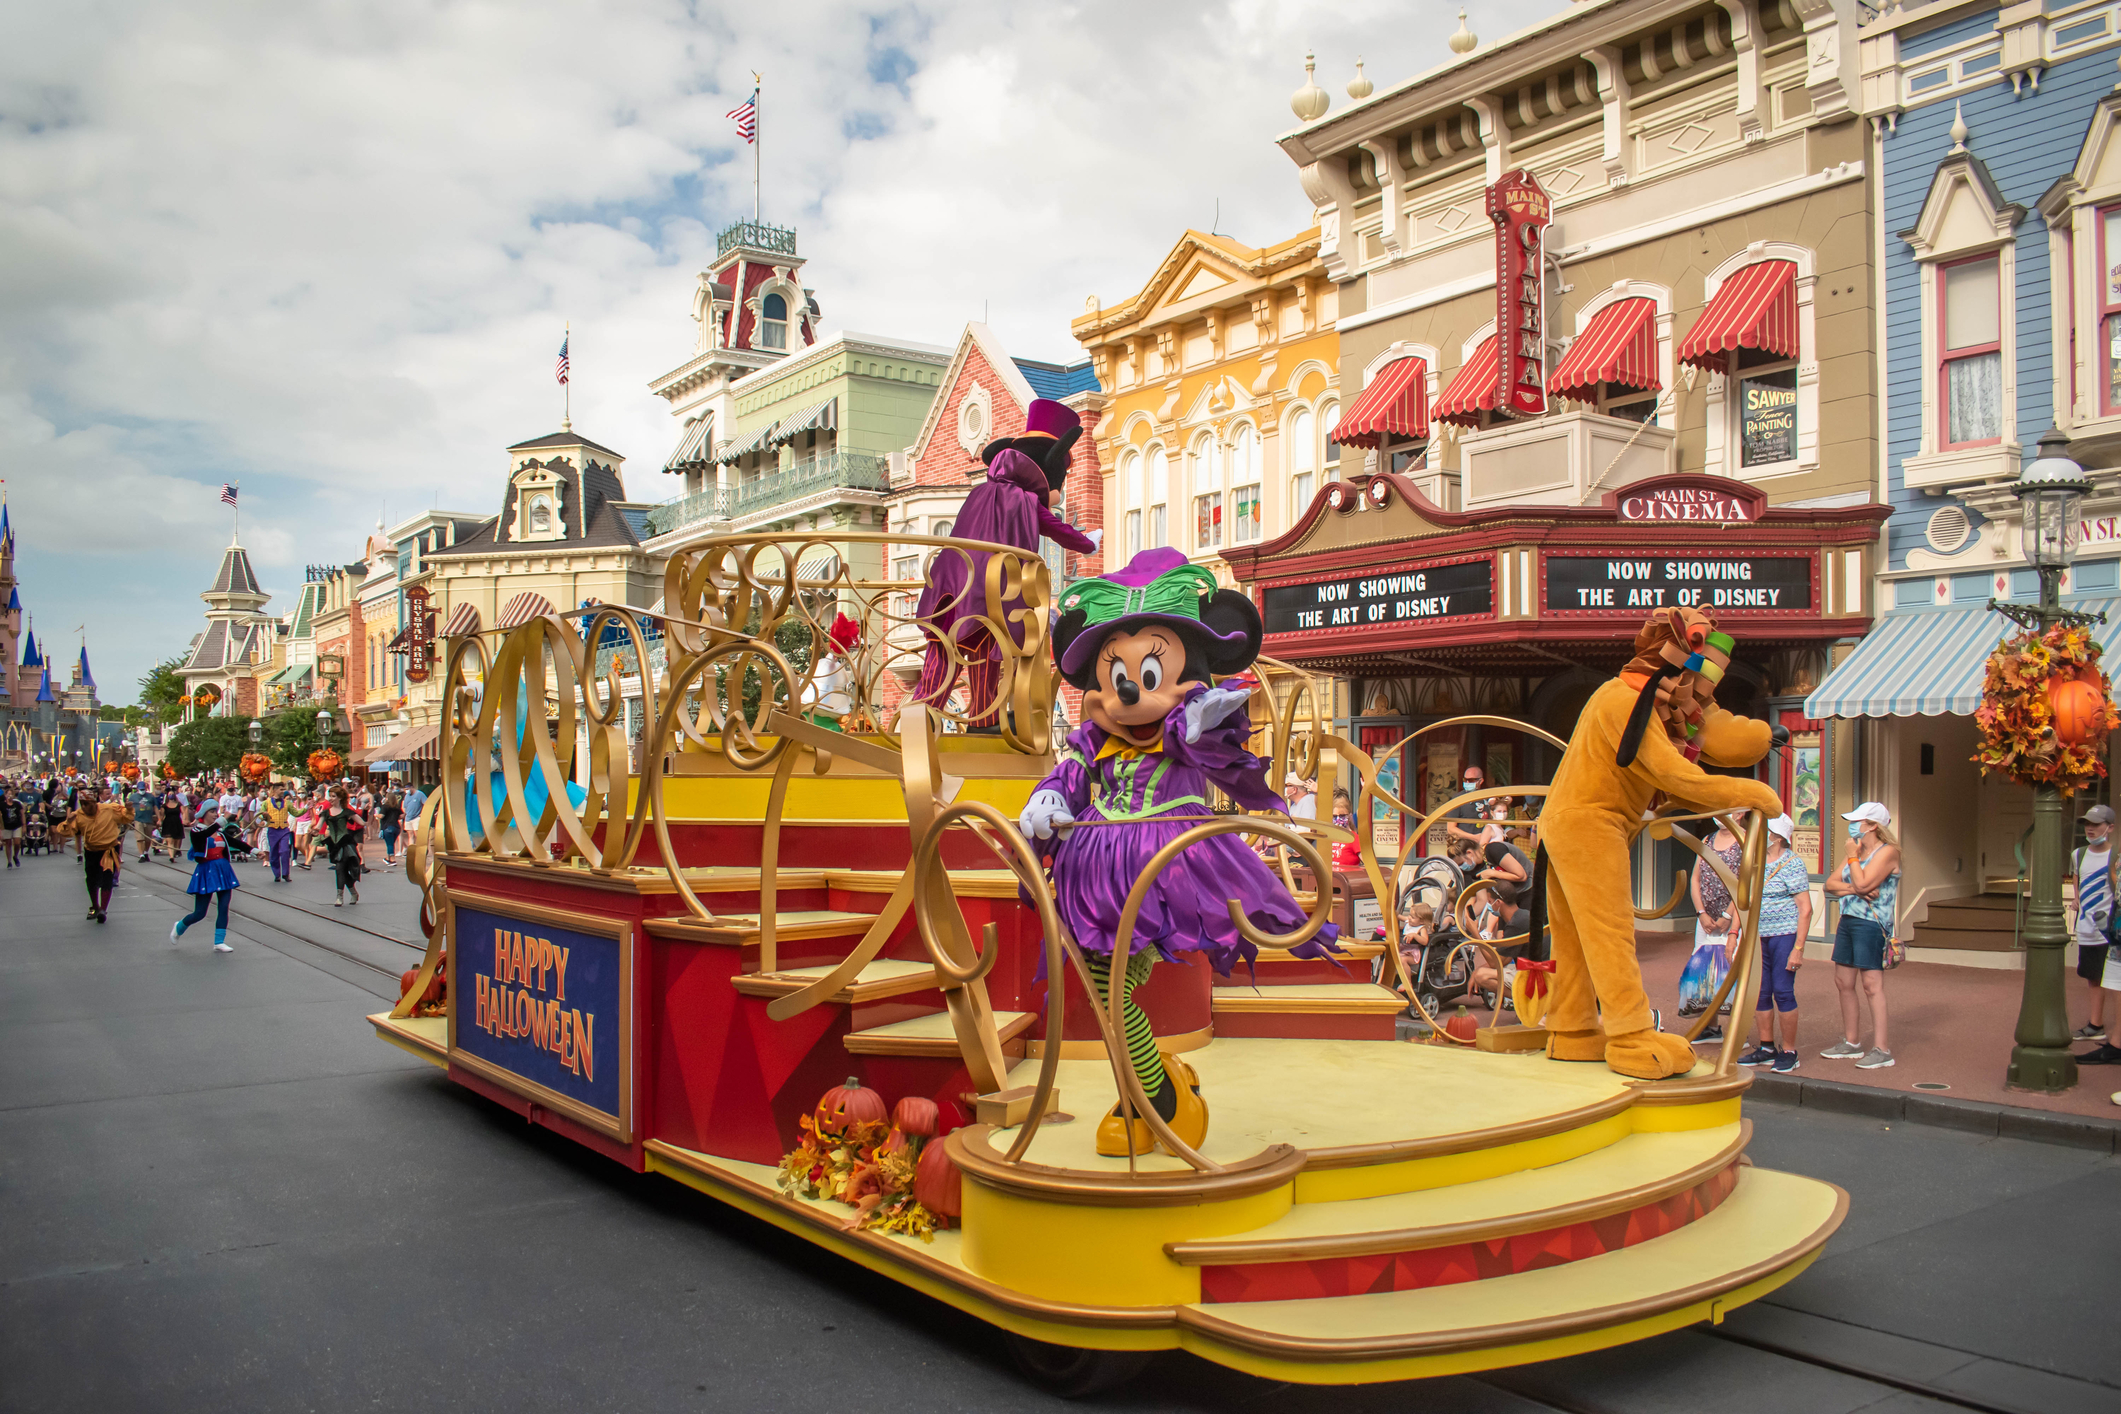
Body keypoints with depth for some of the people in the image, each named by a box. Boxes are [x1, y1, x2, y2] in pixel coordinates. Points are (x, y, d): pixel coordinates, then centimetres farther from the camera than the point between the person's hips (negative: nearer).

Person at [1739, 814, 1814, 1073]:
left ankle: (1789, 1051, 8)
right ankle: (1765, 1048, 19)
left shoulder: (1791, 864, -9)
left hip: (1784, 935, -6)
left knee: (1783, 992, -4)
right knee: (1759, 992, 8)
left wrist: (1798, 949, -17)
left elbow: (1805, 908, -12)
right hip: (1758, 937, 7)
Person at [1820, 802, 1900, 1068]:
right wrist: (1854, 889, -8)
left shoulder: (1887, 852, -9)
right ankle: (1850, 1042, 19)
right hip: (1847, 921, 9)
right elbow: (1830, 884, 11)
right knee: (1843, 982, 10)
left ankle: (1881, 1049, -7)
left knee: (1871, 984, -10)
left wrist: (1852, 856, -8)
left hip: (1871, 924, -9)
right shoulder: (1859, 851, 18)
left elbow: (1863, 883, -20)